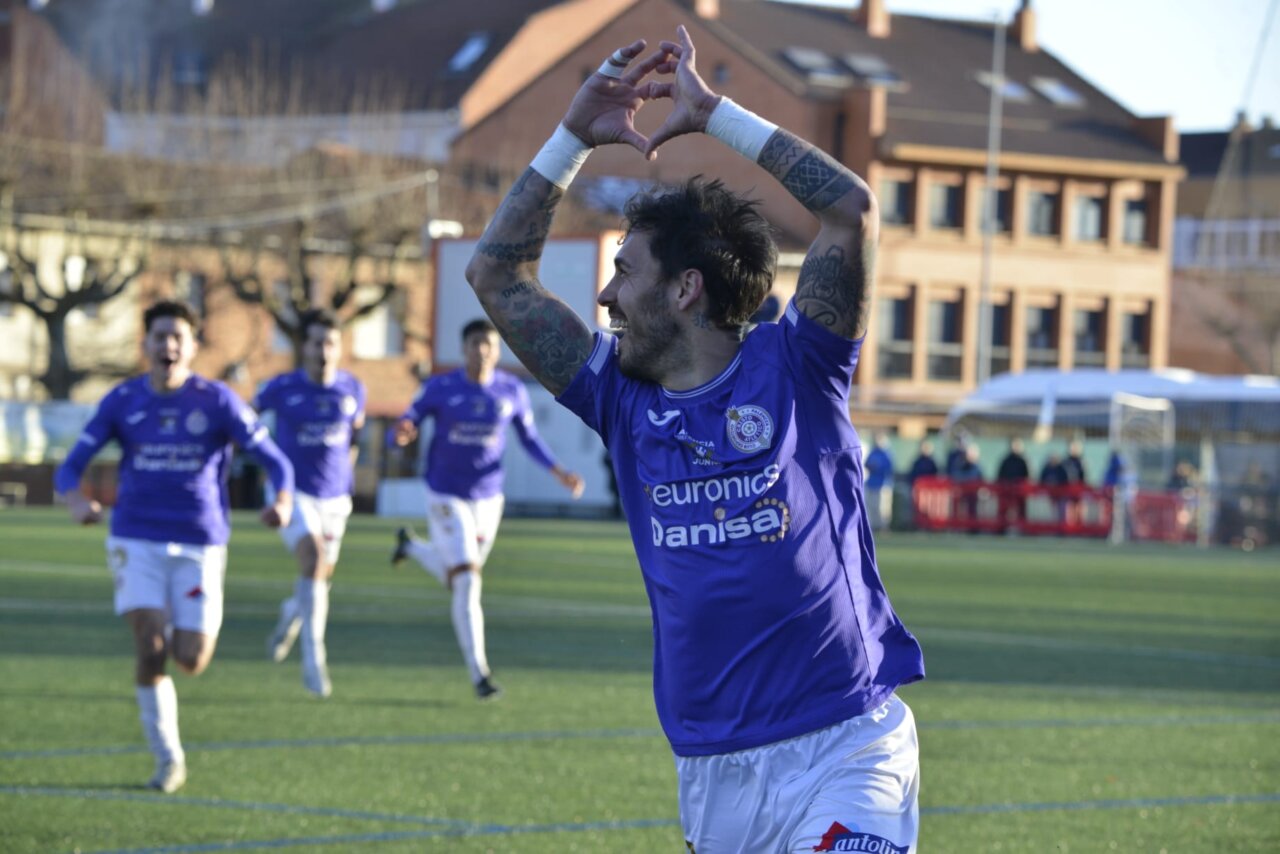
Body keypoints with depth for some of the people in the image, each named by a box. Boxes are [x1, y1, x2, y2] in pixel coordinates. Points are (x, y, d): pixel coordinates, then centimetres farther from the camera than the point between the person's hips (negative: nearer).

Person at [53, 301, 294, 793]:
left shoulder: (217, 401, -4)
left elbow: (274, 461, -2)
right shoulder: (122, 401, 1)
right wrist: (76, 501, -23)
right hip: (137, 542, 0)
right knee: (150, 649, -14)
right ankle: (168, 759, 3)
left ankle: (188, 632, 33)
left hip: (199, 546, 0)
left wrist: (282, 503, -24)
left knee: (190, 660, -7)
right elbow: (71, 467, 1)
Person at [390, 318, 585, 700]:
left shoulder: (512, 390, -5)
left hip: (488, 498, 4)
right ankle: (479, 672, -7)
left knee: (456, 579, 19)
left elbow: (529, 438, 9)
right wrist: (402, 434, -34)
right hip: (446, 499, -4)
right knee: (467, 584, -14)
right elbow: (404, 428, -9)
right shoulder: (439, 389, -12)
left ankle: (411, 546, 51)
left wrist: (558, 472, -5)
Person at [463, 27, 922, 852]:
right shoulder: (625, 401, 12)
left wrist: (714, 114, -5)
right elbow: (497, 272, 16)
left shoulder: (792, 373, -1)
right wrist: (575, 136, 10)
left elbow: (853, 209, -12)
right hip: (711, 774, 5)